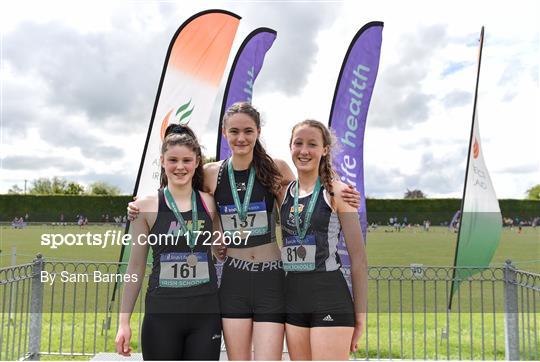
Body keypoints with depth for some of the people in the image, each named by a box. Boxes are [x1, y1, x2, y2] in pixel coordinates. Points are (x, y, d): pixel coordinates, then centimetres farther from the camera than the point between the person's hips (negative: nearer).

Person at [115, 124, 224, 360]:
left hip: (205, 314, 2)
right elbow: (136, 265, 2)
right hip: (161, 313, -1)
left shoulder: (209, 203, 3)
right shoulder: (146, 206, -1)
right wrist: (124, 320, 1)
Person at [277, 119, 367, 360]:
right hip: (293, 297, 5)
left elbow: (358, 258, -5)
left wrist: (360, 316, -6)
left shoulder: (337, 192, -5)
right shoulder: (283, 193, 9)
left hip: (330, 297, -5)